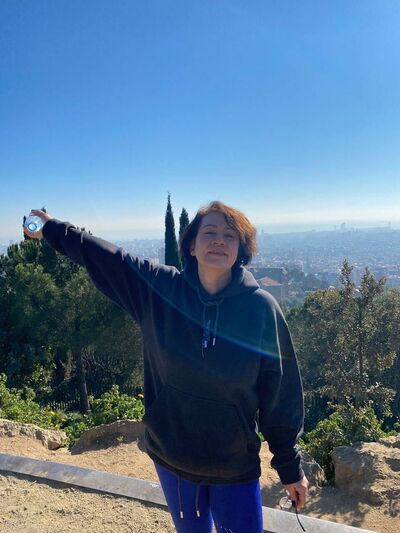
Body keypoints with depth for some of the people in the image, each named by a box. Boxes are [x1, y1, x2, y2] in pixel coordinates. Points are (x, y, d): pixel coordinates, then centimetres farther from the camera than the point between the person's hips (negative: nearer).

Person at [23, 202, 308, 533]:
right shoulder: (158, 288, -12)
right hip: (171, 458, 3)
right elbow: (101, 255, 2)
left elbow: (282, 394, -10)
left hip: (236, 468, -2)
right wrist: (51, 229, 13)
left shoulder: (261, 307, -18)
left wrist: (290, 467, -2)